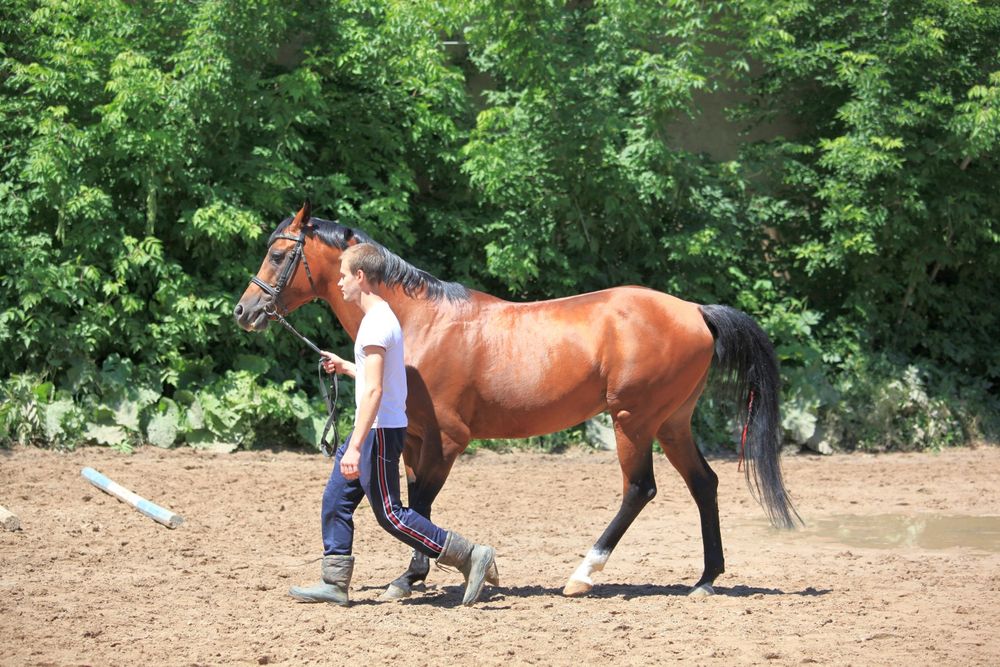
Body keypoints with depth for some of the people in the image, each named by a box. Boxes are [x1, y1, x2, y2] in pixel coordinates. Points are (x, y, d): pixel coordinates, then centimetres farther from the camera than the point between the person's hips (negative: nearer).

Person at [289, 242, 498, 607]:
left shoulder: (375, 323, -18)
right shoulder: (382, 316, 13)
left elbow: (374, 390, -26)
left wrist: (355, 447, -29)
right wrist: (344, 366, 30)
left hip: (379, 430, -10)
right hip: (375, 429, 10)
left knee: (389, 513, -6)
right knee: (336, 499, 11)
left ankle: (471, 556, -5)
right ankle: (334, 583, 16)